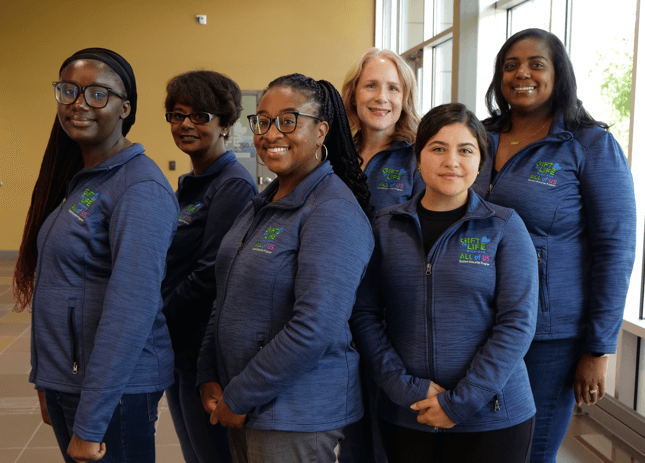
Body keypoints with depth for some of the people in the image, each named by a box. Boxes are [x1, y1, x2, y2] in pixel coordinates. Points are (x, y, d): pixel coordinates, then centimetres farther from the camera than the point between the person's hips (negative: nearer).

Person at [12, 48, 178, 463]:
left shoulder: (140, 188, -18)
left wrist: (90, 425, -23)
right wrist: (45, 379, 14)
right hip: (62, 380, 8)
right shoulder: (74, 180, 9)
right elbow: (54, 286, 13)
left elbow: (132, 308, -24)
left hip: (115, 390, -8)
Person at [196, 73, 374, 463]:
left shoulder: (334, 212, -19)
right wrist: (210, 379, 3)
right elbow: (228, 299, 14)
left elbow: (315, 328, -25)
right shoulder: (263, 205, 9)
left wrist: (239, 398, -17)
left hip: (297, 417, -8)